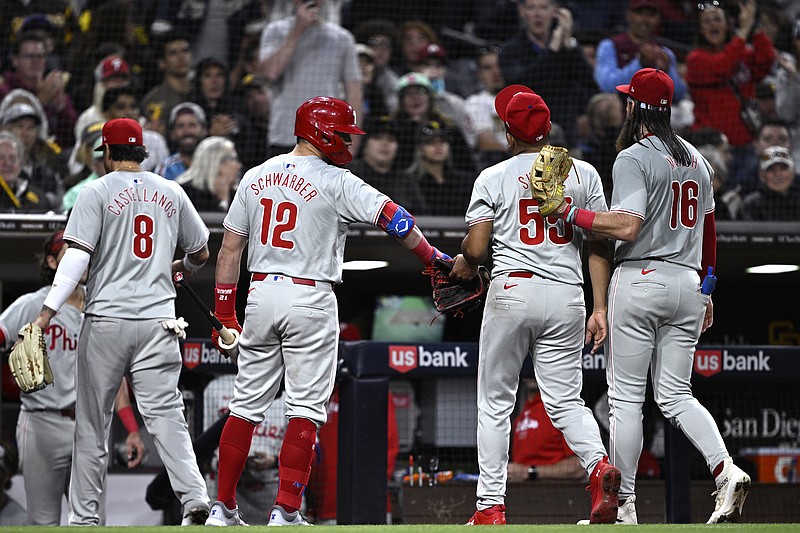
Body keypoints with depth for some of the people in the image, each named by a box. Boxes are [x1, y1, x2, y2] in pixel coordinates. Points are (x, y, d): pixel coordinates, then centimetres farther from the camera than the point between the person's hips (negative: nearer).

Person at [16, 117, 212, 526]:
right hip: (159, 320, 3)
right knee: (165, 415, -2)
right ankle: (194, 496, -20)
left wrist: (48, 312, -17)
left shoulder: (97, 192, -2)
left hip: (107, 320, -3)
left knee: (92, 421, 6)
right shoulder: (172, 193, 11)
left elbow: (77, 254, -13)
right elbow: (201, 253, 20)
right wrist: (180, 268, 43)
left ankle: (83, 515, 9)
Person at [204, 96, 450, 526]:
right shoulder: (335, 182, -7)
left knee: (246, 405, 11)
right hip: (310, 300, -5)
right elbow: (391, 216, -15)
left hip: (261, 294, 5)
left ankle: (223, 508, 11)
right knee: (306, 408, -1)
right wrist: (432, 257, -8)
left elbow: (230, 246, 10)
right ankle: (286, 511, -6)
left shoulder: (256, 176, 9)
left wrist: (224, 309, 13)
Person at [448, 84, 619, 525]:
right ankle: (598, 463, -22)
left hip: (512, 290, -2)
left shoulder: (493, 178, 1)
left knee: (495, 402, 7)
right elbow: (599, 246, 5)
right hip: (566, 295, 2)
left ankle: (490, 506, 5)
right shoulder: (583, 173, 9)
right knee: (565, 399, 7)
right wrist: (599, 308, 5)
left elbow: (475, 248, -5)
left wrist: (463, 263, 18)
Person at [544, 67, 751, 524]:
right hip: (687, 282, 7)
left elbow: (627, 226, -20)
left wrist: (567, 211, -15)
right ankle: (726, 469, -13)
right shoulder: (697, 160, 14)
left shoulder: (634, 158, -10)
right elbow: (708, 229, 20)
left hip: (641, 278, -7)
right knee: (676, 395, 10)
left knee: (626, 397, -1)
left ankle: (623, 504, 0)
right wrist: (706, 289, 27)